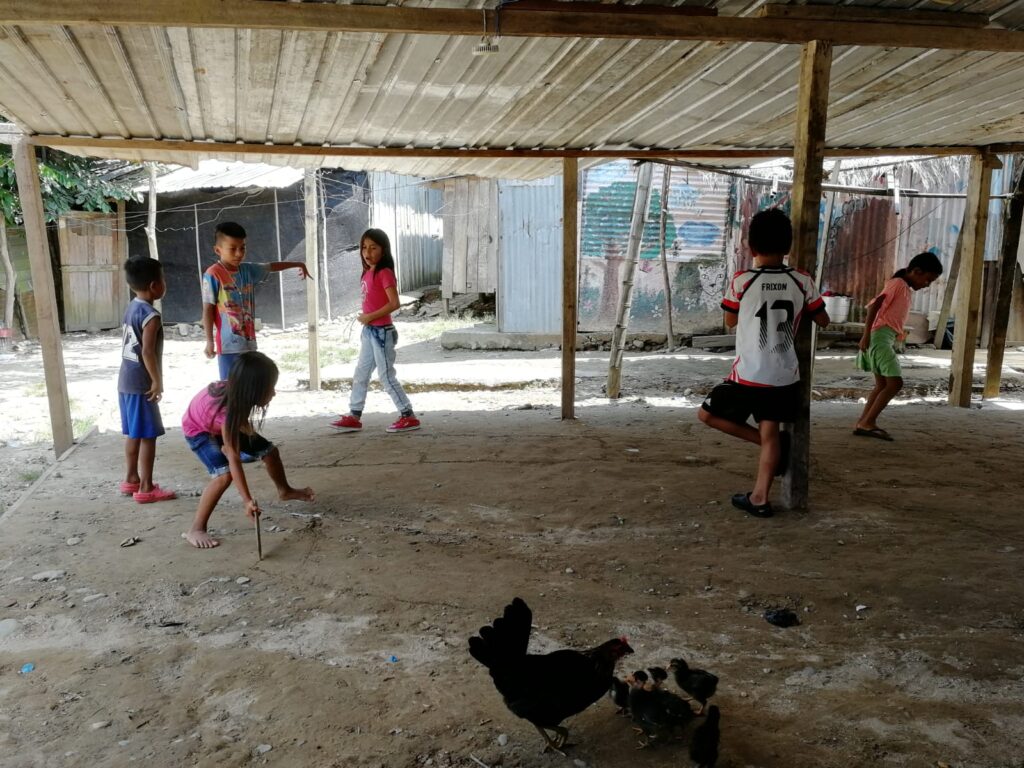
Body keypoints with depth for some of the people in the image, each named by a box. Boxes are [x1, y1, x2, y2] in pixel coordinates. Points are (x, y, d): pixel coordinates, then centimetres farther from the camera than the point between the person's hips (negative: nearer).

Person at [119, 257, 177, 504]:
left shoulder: (131, 307, 10)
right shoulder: (151, 315, -19)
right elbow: (147, 352, -25)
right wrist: (157, 382, -17)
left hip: (126, 381, 9)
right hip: (141, 385, -9)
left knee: (133, 434, 18)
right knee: (148, 436, -2)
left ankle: (131, 479, 29)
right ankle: (146, 488, 3)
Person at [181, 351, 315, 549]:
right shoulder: (227, 412, -45)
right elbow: (234, 460, -42)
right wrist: (247, 500, -42)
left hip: (221, 427, 7)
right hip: (198, 430, -7)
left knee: (269, 450, 8)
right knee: (224, 474, -28)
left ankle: (285, 491, 36)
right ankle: (196, 530, -16)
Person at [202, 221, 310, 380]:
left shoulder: (247, 270, 7)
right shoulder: (213, 275, -11)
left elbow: (271, 267, 26)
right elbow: (208, 309, -12)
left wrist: (297, 264, 38)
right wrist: (209, 341, -15)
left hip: (249, 342, 7)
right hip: (229, 344, -7)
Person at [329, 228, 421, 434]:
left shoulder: (384, 273, -15)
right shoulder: (368, 273, 10)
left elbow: (394, 303, -24)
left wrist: (369, 317, -19)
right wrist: (365, 319, 2)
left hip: (381, 332, -9)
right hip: (368, 331, 9)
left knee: (386, 377, -2)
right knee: (360, 375, 13)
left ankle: (409, 416, 7)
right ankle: (353, 417, 21)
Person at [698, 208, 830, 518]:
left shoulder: (741, 281, -10)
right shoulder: (802, 281, -2)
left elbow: (730, 321, 6)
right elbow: (823, 321, 12)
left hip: (749, 375, -4)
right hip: (785, 376, 4)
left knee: (708, 414, 13)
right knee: (770, 433, 10)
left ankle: (773, 443, 10)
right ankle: (759, 498, 12)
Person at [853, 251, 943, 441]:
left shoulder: (905, 288, 20)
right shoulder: (898, 283, -8)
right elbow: (875, 305, -19)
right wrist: (866, 334, -26)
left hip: (886, 339, 10)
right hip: (881, 337, -10)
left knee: (883, 385, 10)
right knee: (895, 383, -13)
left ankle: (862, 423, 11)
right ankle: (867, 423, -11)